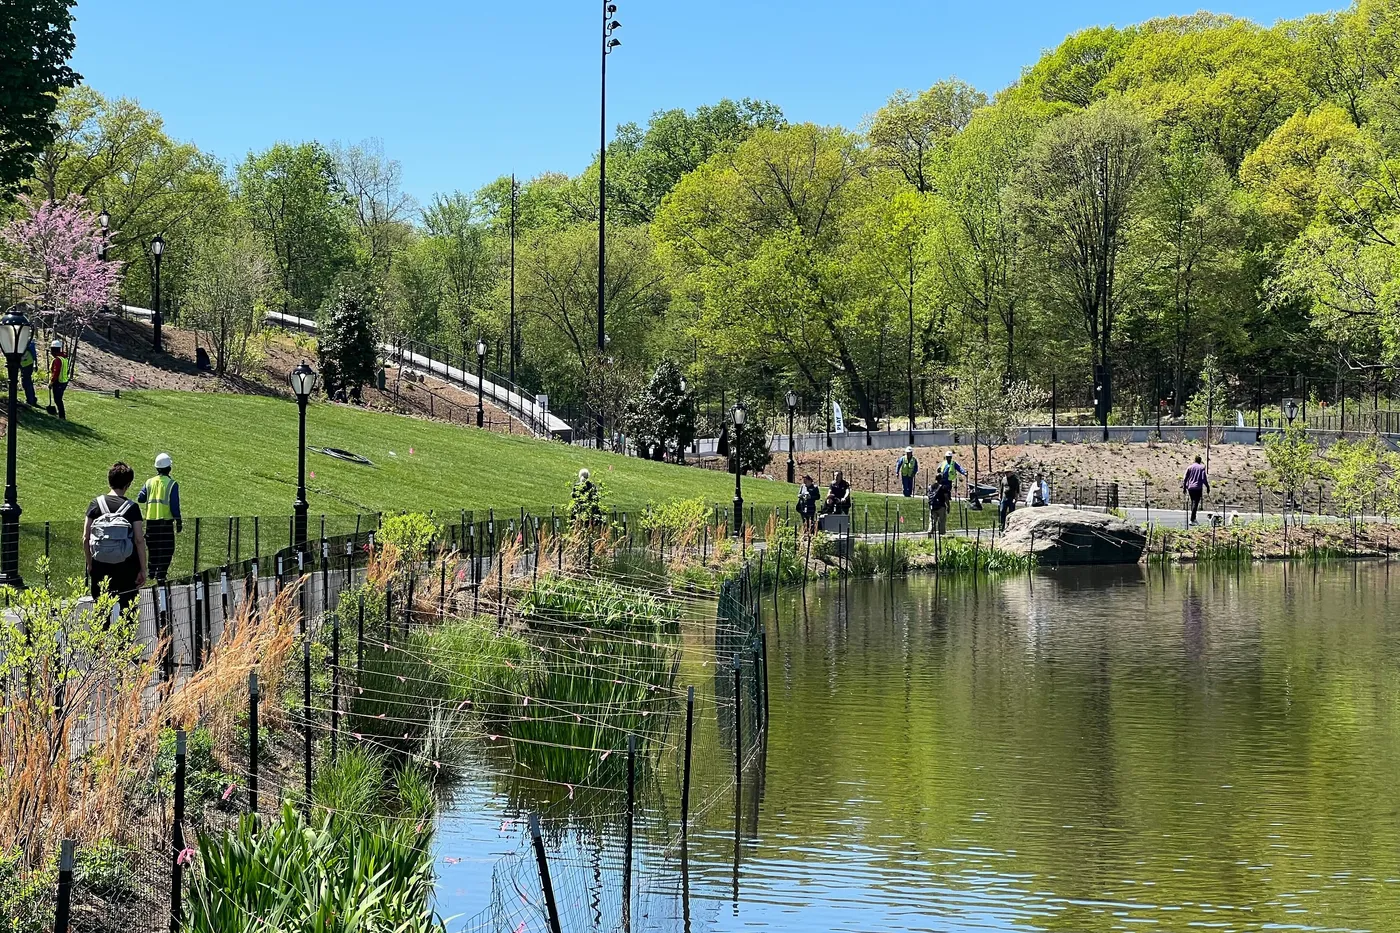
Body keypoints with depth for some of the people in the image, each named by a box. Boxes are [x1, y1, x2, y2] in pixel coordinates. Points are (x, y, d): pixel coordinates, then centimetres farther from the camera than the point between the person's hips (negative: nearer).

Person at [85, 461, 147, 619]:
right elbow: (139, 540, -7)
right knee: (127, 611, 4)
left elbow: (85, 538, 1)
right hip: (127, 567, -2)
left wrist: (90, 564, 13)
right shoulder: (132, 508, -5)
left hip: (100, 565, 2)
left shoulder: (96, 504, 0)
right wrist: (143, 570, -1)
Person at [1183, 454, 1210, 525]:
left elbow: (1185, 478, 7)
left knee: (1193, 502, 19)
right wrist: (1207, 487, 0)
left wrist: (1184, 487, 14)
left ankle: (1193, 518, 24)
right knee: (1195, 504, -6)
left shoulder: (1189, 467, 7)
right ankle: (1191, 520, -14)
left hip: (1190, 487, 4)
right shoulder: (1202, 467, -4)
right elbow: (1204, 478, -8)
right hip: (1198, 488, -4)